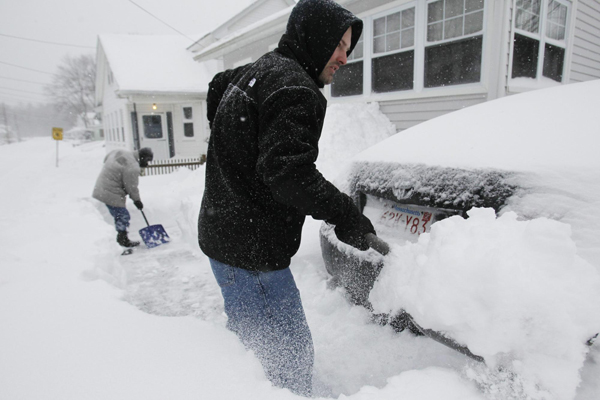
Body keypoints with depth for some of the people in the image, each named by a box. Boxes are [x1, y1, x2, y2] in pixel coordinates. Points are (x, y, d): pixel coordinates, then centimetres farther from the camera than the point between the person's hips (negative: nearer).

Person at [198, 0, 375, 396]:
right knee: (291, 355, 1)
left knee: (249, 342, 27)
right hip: (252, 250, -10)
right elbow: (289, 170, -28)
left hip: (222, 234, 11)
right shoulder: (294, 86, -16)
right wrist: (346, 215, -18)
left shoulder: (252, 73, 17)